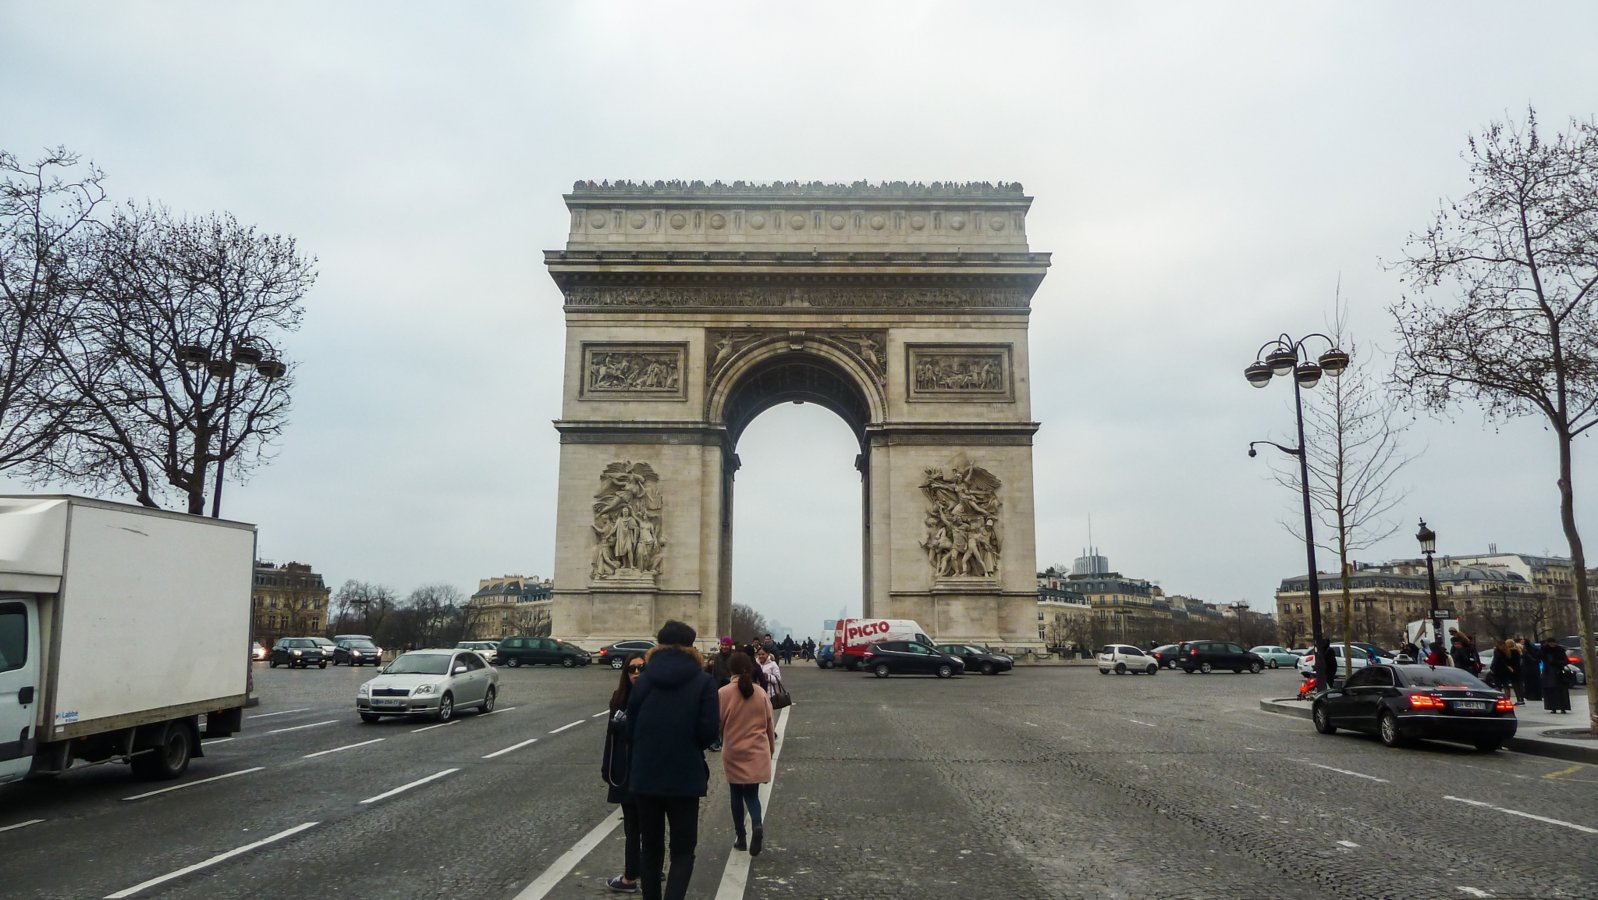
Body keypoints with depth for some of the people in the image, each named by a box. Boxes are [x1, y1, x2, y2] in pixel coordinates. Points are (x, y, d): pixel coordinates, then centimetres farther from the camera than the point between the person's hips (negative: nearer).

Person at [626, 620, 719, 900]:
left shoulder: (643, 680, 0)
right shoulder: (703, 681, -7)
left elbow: (630, 728, 3)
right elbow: (709, 731, -10)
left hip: (645, 775, 2)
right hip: (685, 777, -2)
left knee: (651, 849, 16)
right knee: (683, 850, 8)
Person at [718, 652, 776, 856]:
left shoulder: (723, 693, -11)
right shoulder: (761, 694, -3)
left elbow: (718, 724, -3)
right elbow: (769, 724, 5)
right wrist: (771, 748, 20)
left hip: (733, 753, -1)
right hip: (757, 752, 1)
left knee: (737, 796, 14)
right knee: (751, 794, 11)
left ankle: (740, 838, 20)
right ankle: (757, 824, -15)